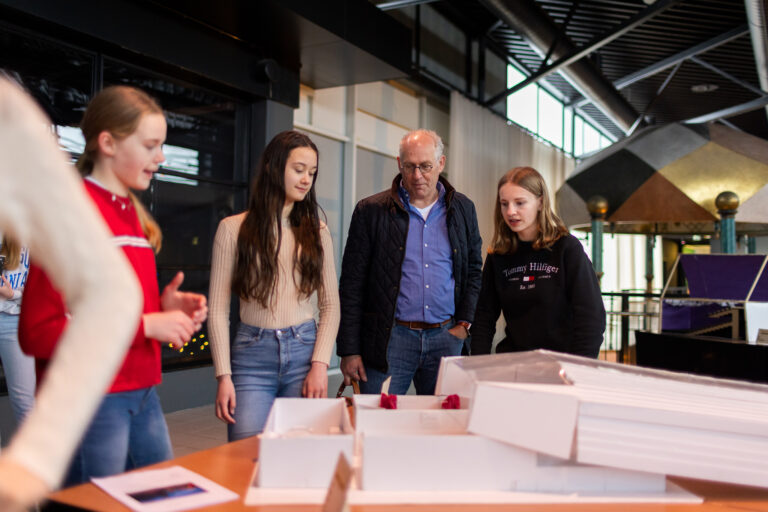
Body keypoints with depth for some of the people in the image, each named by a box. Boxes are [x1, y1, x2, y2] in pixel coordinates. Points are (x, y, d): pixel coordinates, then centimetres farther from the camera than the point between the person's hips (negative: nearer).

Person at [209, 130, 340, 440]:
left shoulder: (317, 232, 9)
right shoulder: (233, 229, 1)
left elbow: (331, 305, 8)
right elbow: (218, 310, 0)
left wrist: (320, 364, -4)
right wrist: (224, 376, -6)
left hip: (304, 349, 2)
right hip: (253, 356, -2)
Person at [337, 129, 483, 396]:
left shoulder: (462, 209, 8)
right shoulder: (371, 211, -1)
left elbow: (474, 269, 18)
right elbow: (351, 285, -1)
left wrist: (465, 323, 6)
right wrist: (349, 350, -4)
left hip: (446, 337, 3)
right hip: (389, 339, -2)